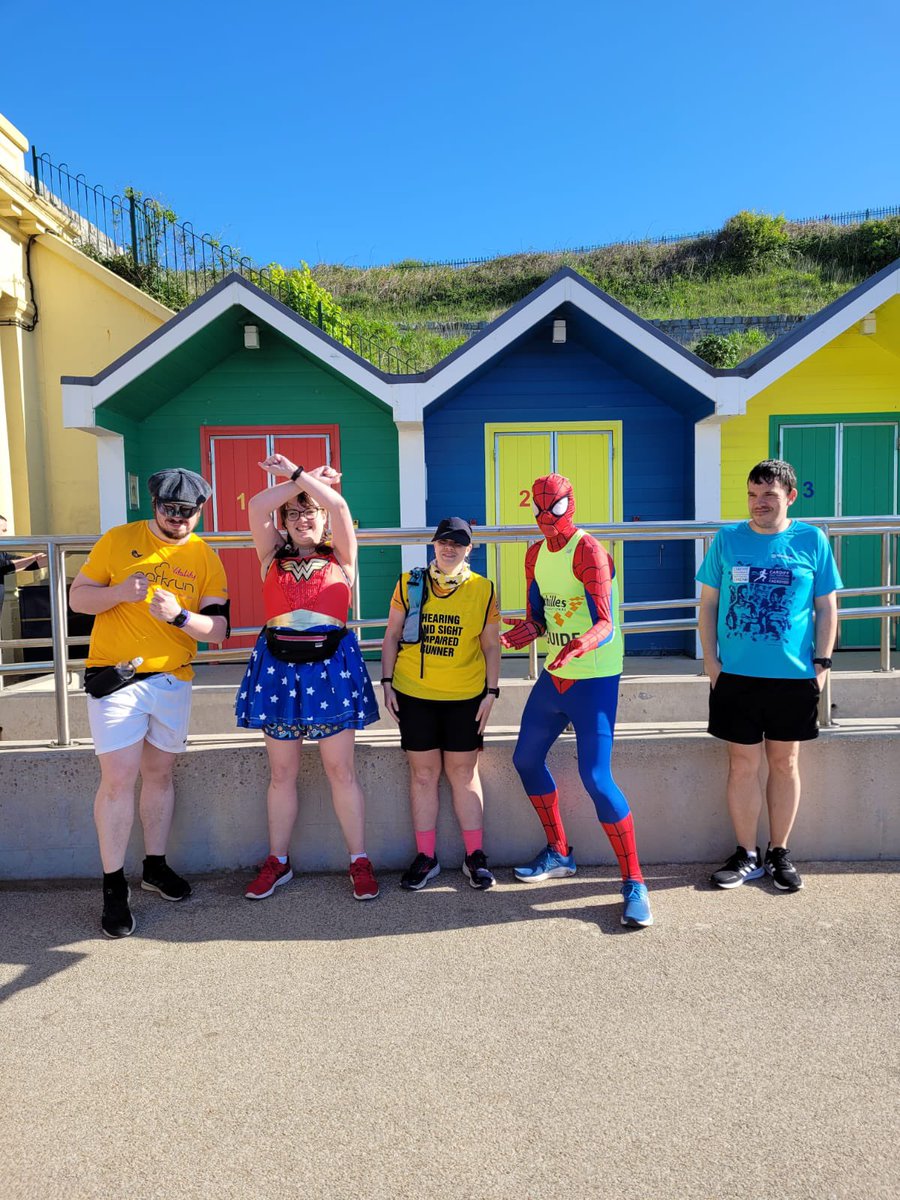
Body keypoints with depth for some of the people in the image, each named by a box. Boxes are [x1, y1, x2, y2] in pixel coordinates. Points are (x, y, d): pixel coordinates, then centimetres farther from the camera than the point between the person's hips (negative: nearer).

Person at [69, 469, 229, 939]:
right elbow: (77, 597, 2)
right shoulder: (118, 540, -1)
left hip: (172, 679, 3)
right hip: (114, 676, -2)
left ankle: (155, 866, 29)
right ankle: (114, 885, 8)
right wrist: (119, 592, -18)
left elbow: (218, 629, -3)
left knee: (159, 774, 13)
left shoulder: (206, 559, 2)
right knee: (119, 779, -6)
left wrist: (178, 615, -21)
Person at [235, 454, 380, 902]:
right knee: (281, 773, 10)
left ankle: (360, 862, 14)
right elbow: (257, 506, -2)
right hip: (277, 666, 2)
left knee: (341, 771, 2)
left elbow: (338, 504, -8)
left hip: (330, 666, -2)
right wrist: (307, 478, 2)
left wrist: (296, 473, -2)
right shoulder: (274, 556, 11)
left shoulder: (340, 558, 6)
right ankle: (277, 862, 25)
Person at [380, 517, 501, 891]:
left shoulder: (483, 590, 0)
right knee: (423, 773, 7)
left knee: (463, 773, 7)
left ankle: (474, 856, 20)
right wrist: (387, 683, 1)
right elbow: (392, 635, 6)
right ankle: (425, 857, 19)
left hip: (465, 697, 0)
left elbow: (491, 645, 5)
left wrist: (491, 691, 0)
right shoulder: (409, 583, 0)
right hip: (414, 694, 1)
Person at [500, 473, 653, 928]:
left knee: (595, 776, -12)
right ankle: (558, 854, 34)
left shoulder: (588, 552, -17)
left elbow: (606, 625, -24)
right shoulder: (535, 554, 7)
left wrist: (580, 646, -46)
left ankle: (634, 882, 2)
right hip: (553, 677, 8)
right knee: (527, 759, 16)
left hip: (595, 680, -8)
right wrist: (530, 629, -11)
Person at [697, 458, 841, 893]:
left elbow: (827, 607, 5)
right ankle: (747, 855, 21)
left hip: (794, 676, 0)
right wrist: (710, 660, -1)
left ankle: (779, 853, 26)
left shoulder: (812, 540, 0)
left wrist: (821, 662, -2)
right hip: (736, 676, 0)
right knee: (743, 765, 6)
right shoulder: (727, 539, 2)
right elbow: (708, 603, 6)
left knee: (785, 763, 11)